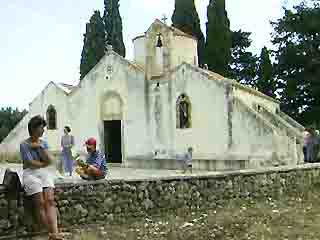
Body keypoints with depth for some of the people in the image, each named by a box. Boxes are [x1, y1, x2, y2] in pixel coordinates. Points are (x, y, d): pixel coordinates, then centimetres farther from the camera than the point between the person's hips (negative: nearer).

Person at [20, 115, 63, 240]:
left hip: (44, 173, 3)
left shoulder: (43, 143, 13)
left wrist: (39, 147, -7)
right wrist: (44, 164, 3)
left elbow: (49, 160, 1)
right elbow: (30, 163, -10)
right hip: (30, 174, -3)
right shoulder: (24, 144, -2)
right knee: (40, 202, -19)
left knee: (49, 199, -19)